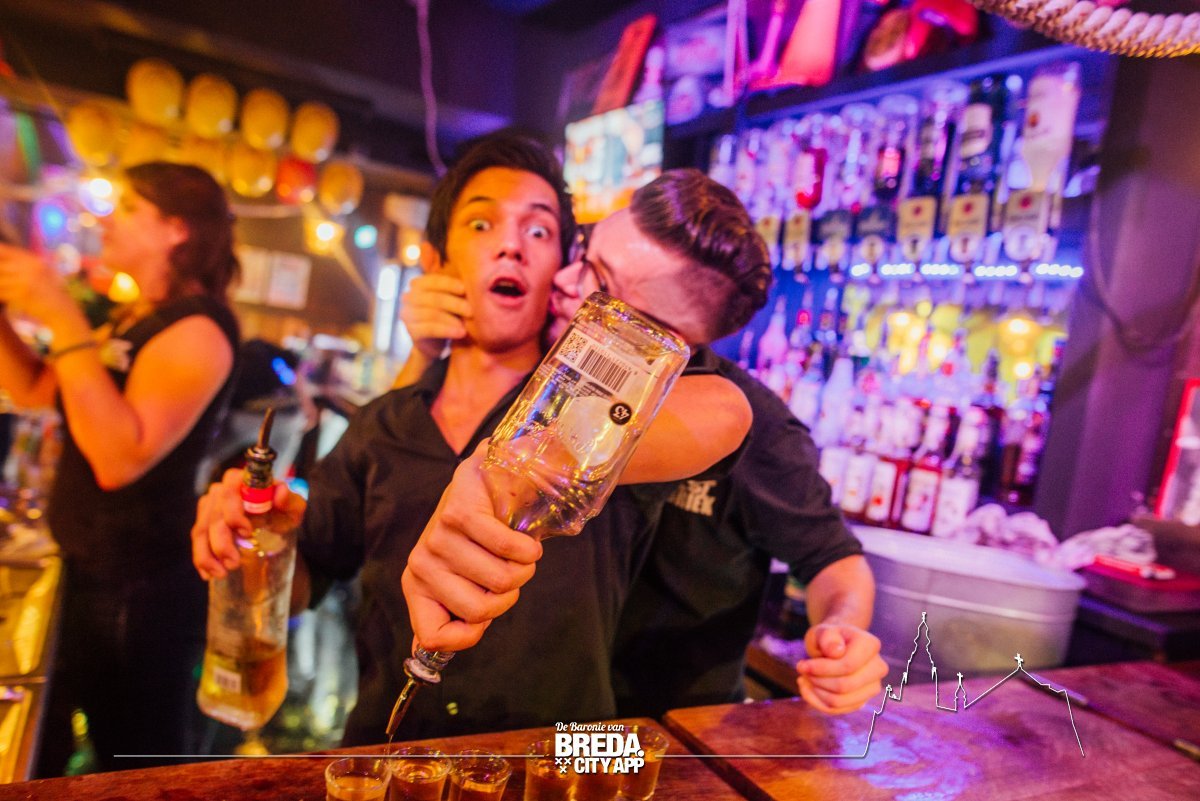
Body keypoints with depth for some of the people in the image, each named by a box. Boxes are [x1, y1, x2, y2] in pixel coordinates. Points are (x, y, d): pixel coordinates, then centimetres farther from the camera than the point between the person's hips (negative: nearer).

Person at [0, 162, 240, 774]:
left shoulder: (197, 327, -21)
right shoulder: (136, 317, 10)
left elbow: (121, 458, -31)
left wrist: (64, 322, -30)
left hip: (139, 591, -9)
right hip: (85, 570, 10)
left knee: (138, 767, 8)